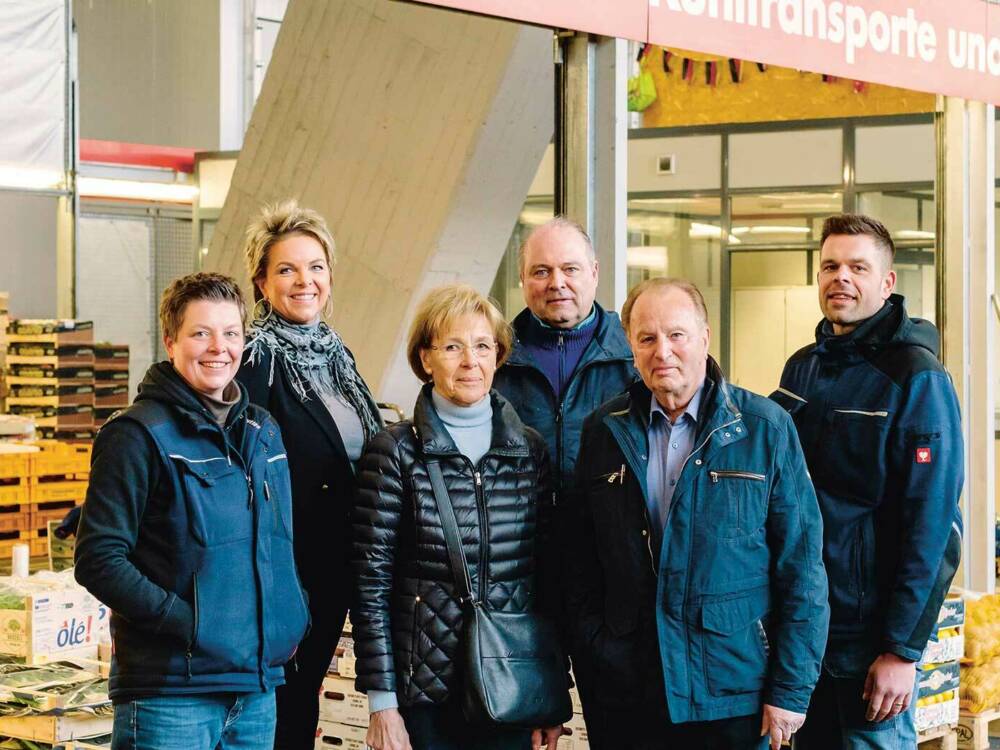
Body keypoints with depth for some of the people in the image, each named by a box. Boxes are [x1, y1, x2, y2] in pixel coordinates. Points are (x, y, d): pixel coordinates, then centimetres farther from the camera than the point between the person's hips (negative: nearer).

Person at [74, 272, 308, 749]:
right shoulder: (139, 435, -8)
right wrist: (186, 622, -19)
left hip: (259, 688, 7)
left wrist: (292, 620, 8)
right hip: (170, 691, -6)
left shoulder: (263, 432, 14)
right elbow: (99, 559, -13)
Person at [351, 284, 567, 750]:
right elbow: (370, 584, -5)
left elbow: (548, 578, 9)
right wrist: (382, 703, -8)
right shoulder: (395, 452, -4)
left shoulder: (530, 450, 5)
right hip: (426, 690, -3)